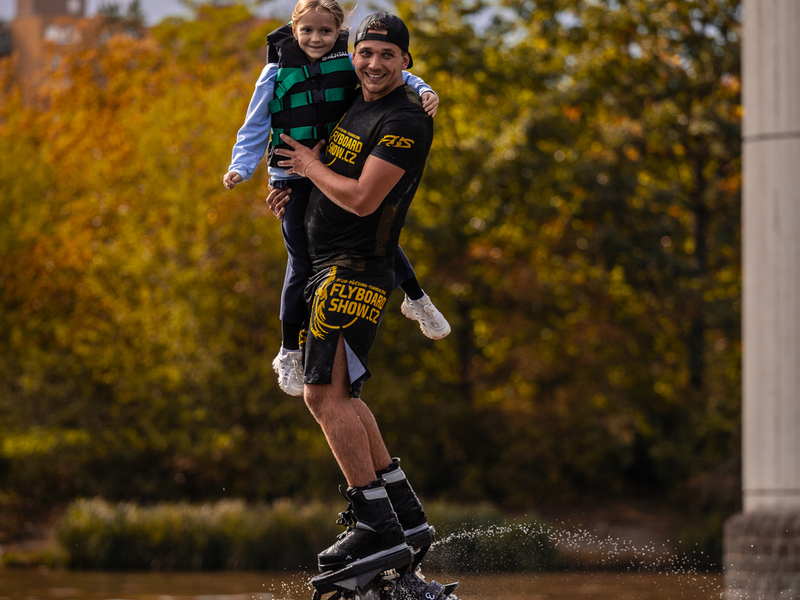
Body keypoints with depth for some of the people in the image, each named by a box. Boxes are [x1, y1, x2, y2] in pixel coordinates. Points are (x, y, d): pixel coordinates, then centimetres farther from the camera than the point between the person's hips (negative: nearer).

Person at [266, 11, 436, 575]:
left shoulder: (406, 120, -15)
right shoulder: (359, 102, 14)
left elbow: (362, 199, -21)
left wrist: (311, 165, -5)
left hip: (357, 270, -10)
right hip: (331, 267, 10)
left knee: (327, 394, -17)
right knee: (335, 396, 13)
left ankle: (378, 525, -16)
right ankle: (409, 517, 15)